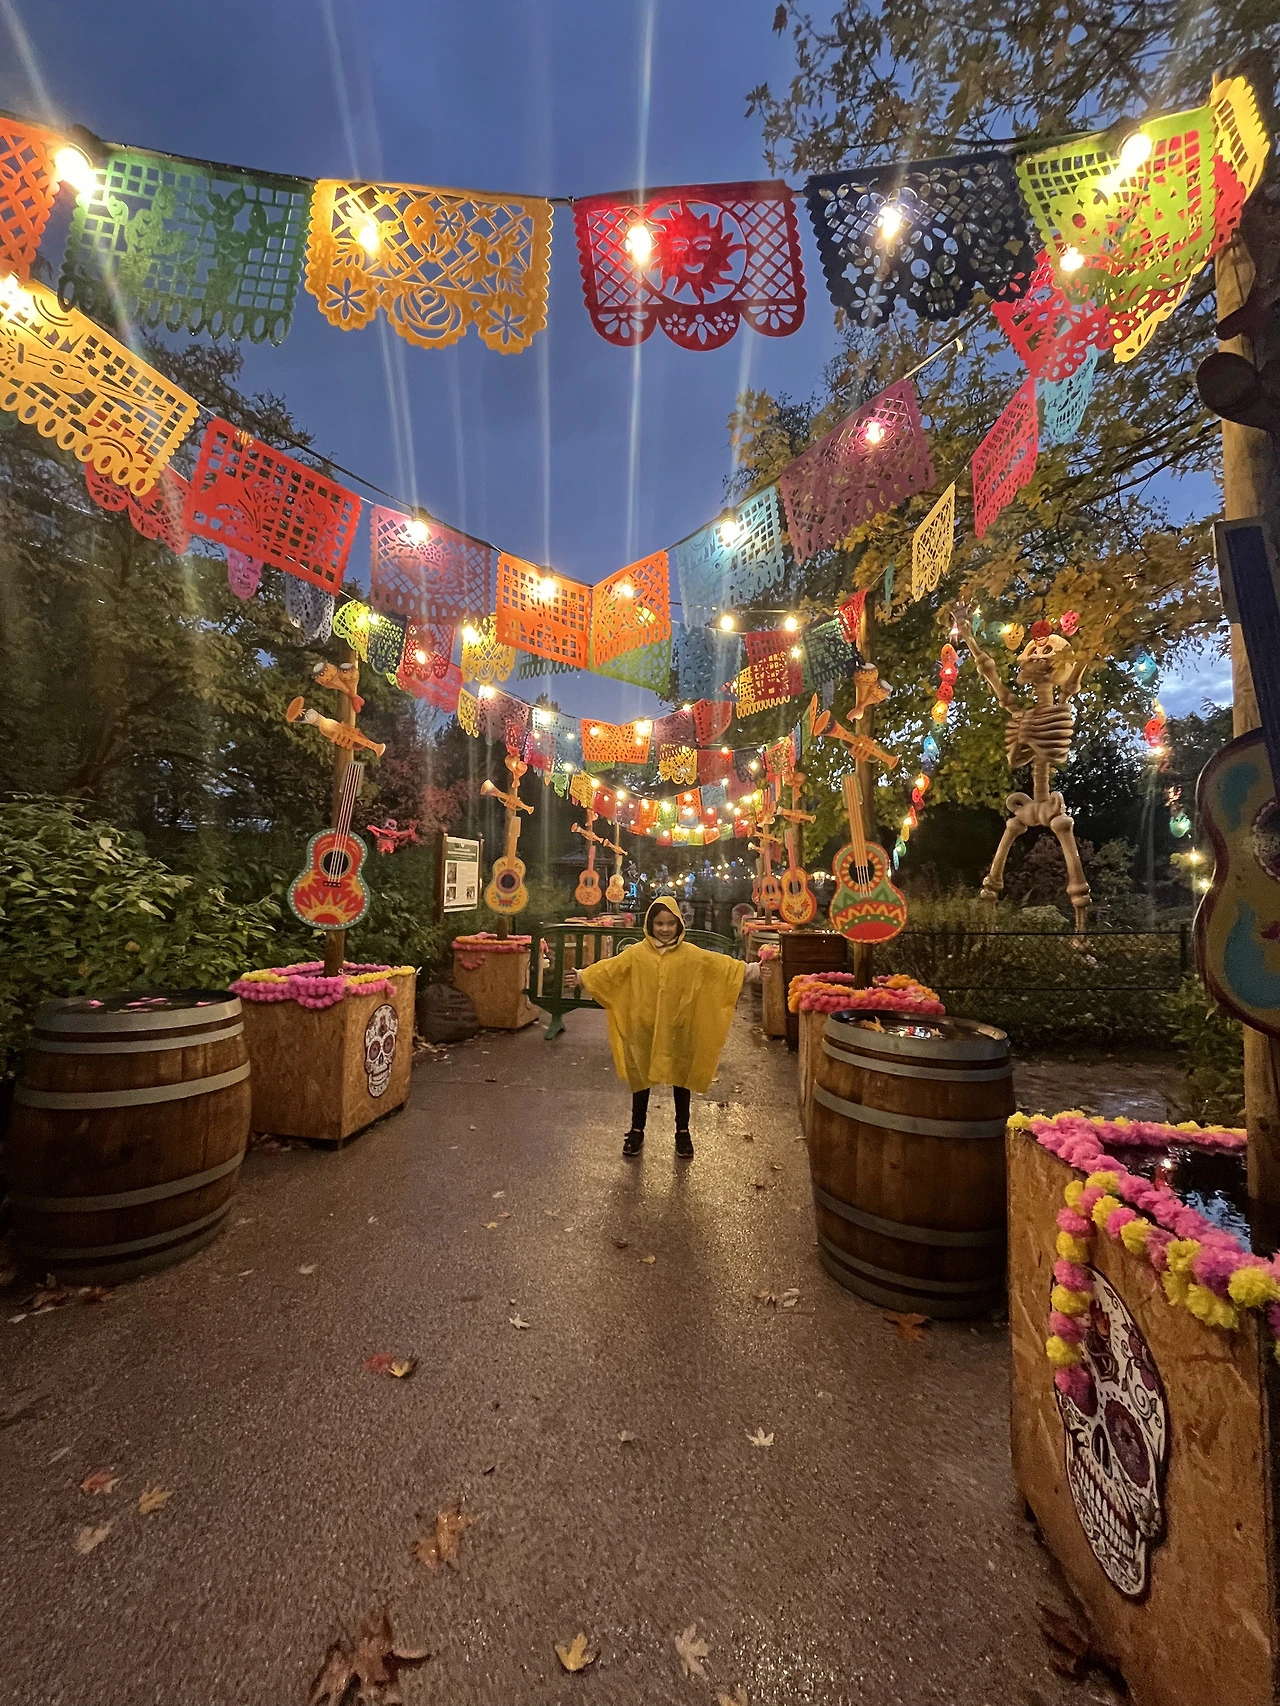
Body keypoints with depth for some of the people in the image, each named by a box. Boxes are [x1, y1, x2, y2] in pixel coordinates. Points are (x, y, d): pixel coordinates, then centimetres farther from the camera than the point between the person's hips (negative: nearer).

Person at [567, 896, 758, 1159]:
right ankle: (637, 1130, 31)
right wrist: (582, 976, -11)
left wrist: (751, 971, -17)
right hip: (644, 1029, 0)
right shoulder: (636, 953, -5)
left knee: (681, 1078, 14)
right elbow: (609, 968, -5)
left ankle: (682, 1132, 32)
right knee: (640, 1078, 13)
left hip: (679, 1029, 0)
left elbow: (721, 964, -9)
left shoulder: (690, 954, -6)